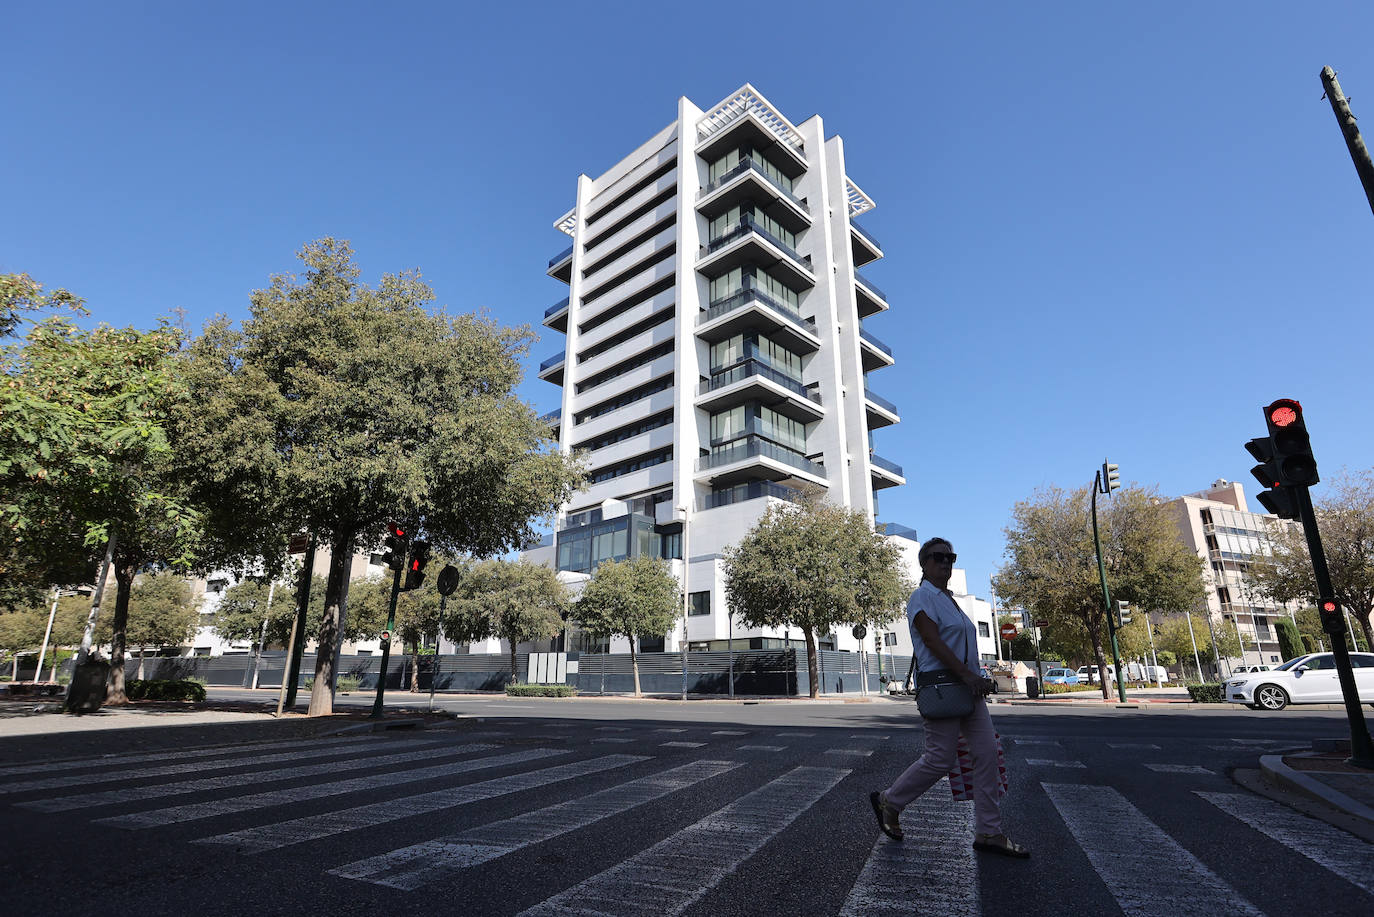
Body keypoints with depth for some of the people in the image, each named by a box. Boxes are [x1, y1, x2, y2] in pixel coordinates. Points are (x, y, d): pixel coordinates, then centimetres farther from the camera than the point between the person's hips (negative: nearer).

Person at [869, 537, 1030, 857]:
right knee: (940, 760, -5)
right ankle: (888, 801, 15)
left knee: (987, 753, 4)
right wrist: (968, 675, -24)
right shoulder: (922, 596, -10)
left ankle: (989, 833, 13)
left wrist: (978, 677, 12)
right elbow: (932, 640, -20)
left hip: (966, 687, 9)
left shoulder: (949, 599, 18)